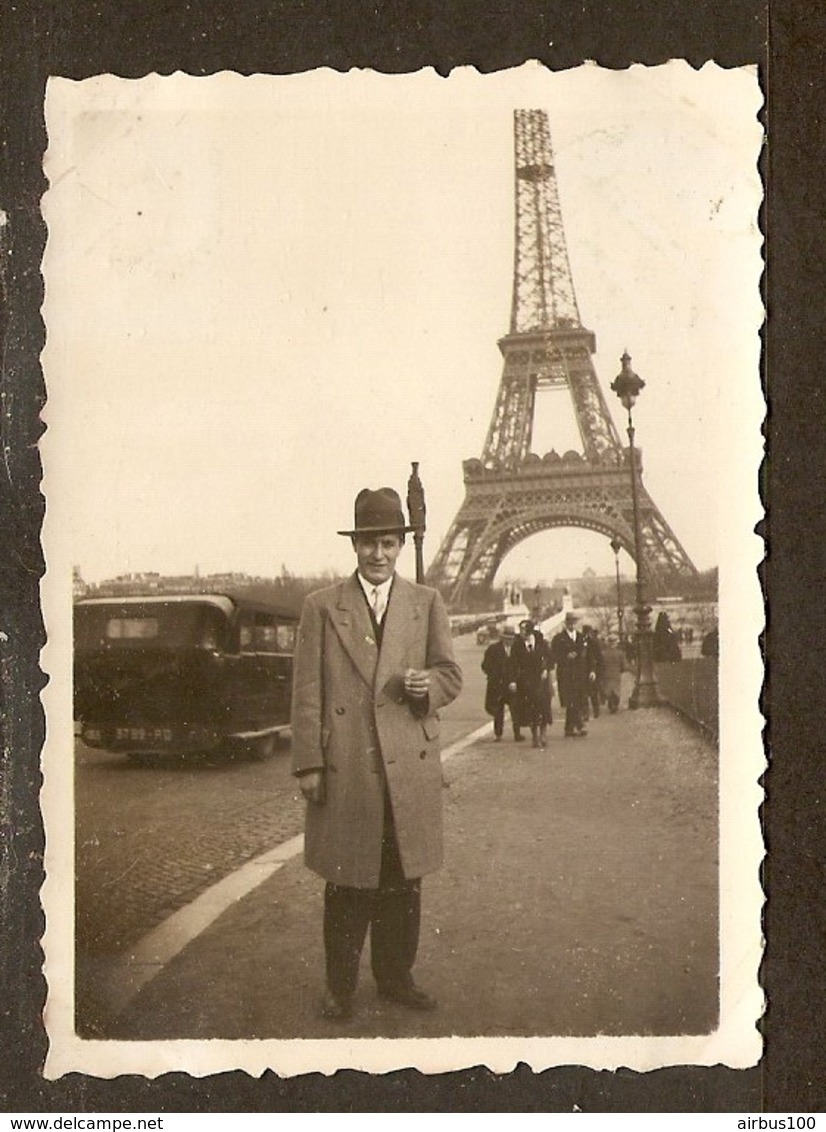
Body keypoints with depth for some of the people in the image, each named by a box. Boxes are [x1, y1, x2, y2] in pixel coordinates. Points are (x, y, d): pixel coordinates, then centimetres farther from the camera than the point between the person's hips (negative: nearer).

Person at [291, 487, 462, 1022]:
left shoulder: (428, 603, 10)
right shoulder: (322, 606, 4)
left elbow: (451, 674, 11)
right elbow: (307, 690, 1)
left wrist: (427, 684, -13)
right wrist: (309, 763, -5)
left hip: (410, 765, 2)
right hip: (345, 767, -2)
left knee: (404, 878, 10)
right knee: (347, 882, 5)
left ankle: (396, 975, 25)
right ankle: (341, 985, 18)